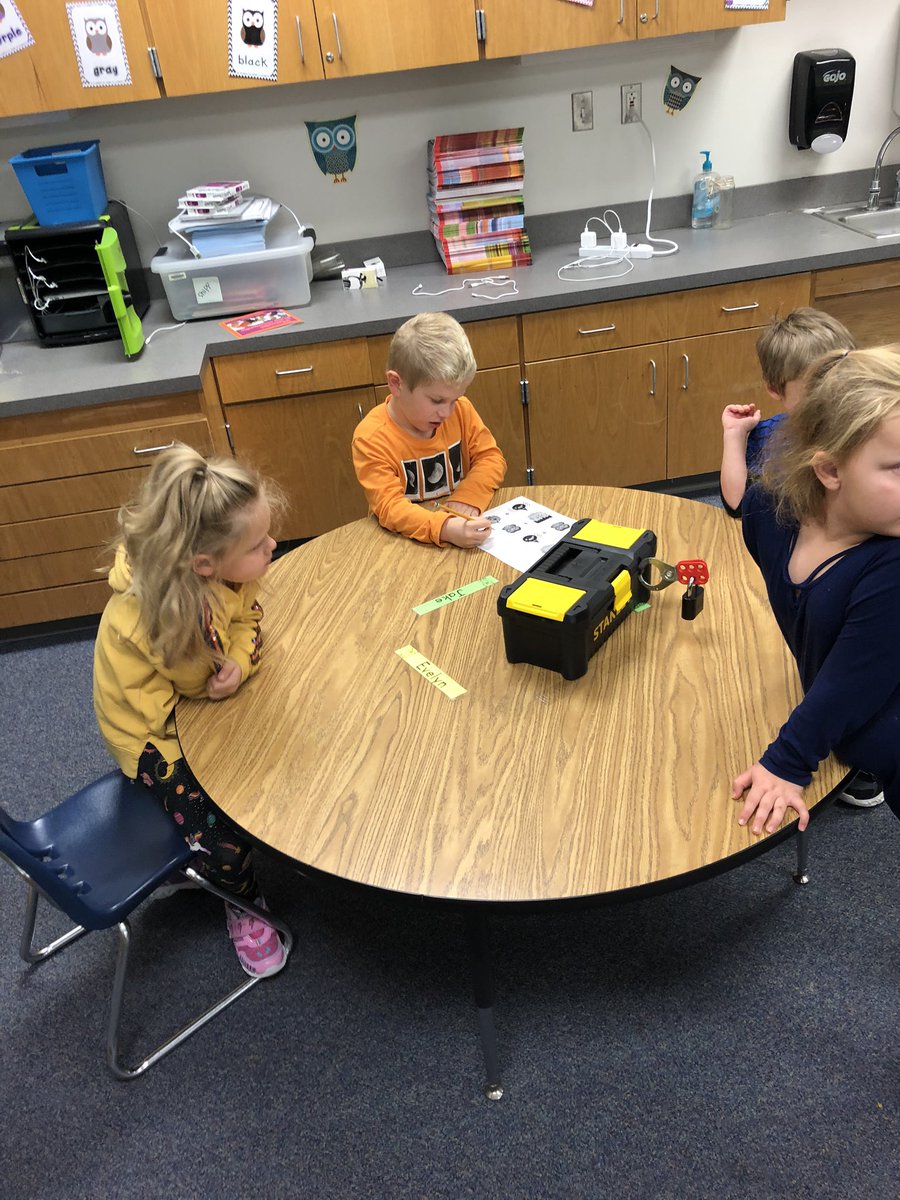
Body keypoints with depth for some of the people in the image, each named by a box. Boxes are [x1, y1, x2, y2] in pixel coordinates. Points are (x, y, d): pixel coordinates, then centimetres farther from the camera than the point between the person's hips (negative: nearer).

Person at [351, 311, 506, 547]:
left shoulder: (461, 410, -1)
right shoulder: (372, 438, -17)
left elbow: (490, 456, 4)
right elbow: (389, 507, -24)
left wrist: (469, 497, -17)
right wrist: (444, 528, -40)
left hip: (463, 523, 3)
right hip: (408, 541, -3)